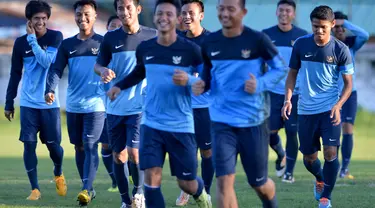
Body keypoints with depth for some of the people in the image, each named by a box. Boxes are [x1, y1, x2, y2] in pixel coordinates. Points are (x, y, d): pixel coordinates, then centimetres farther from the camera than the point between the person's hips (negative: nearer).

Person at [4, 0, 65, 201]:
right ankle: (35, 189, 2)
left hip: (49, 102, -1)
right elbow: (15, 74, 7)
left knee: (53, 145, 2)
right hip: (28, 103, 1)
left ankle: (58, 175, 32)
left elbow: (48, 61, -22)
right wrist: (9, 103, 8)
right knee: (29, 144, -5)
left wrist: (32, 39, -20)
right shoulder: (20, 42, 1)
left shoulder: (56, 37, -6)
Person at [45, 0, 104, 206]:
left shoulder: (103, 43, 0)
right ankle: (88, 188, 22)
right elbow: (56, 69, 0)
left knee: (90, 146, -13)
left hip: (95, 105, -4)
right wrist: (50, 90, -17)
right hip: (73, 106, 4)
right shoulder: (67, 45, 8)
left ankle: (86, 189, -17)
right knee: (79, 147, 10)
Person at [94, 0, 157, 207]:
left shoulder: (152, 36, -1)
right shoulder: (111, 38, 2)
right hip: (115, 107, 3)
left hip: (139, 106, -3)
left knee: (134, 153, -15)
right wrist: (103, 71, -14)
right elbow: (98, 65, 9)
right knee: (118, 155, 7)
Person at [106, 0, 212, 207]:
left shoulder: (190, 50, -11)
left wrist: (188, 81, -26)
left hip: (181, 126, -3)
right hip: (151, 124, 3)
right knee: (151, 176, -11)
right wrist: (119, 86, 7)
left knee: (186, 183, 8)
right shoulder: (144, 48, 2)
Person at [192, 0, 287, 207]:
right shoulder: (209, 43, 0)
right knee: (224, 180, -13)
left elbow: (281, 68, -2)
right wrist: (202, 84, -7)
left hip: (253, 121, -2)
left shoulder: (257, 40, -11)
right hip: (222, 121, 2)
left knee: (258, 182, 11)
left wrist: (260, 84, -20)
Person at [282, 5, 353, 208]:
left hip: (330, 109, -2)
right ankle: (320, 180, 42)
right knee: (309, 158, 9)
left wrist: (338, 105, -16)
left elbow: (348, 83, -1)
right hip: (306, 110, 2)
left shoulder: (340, 50, -7)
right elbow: (292, 73, 8)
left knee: (330, 152, -16)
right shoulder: (301, 44, -3)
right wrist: (288, 99, -6)